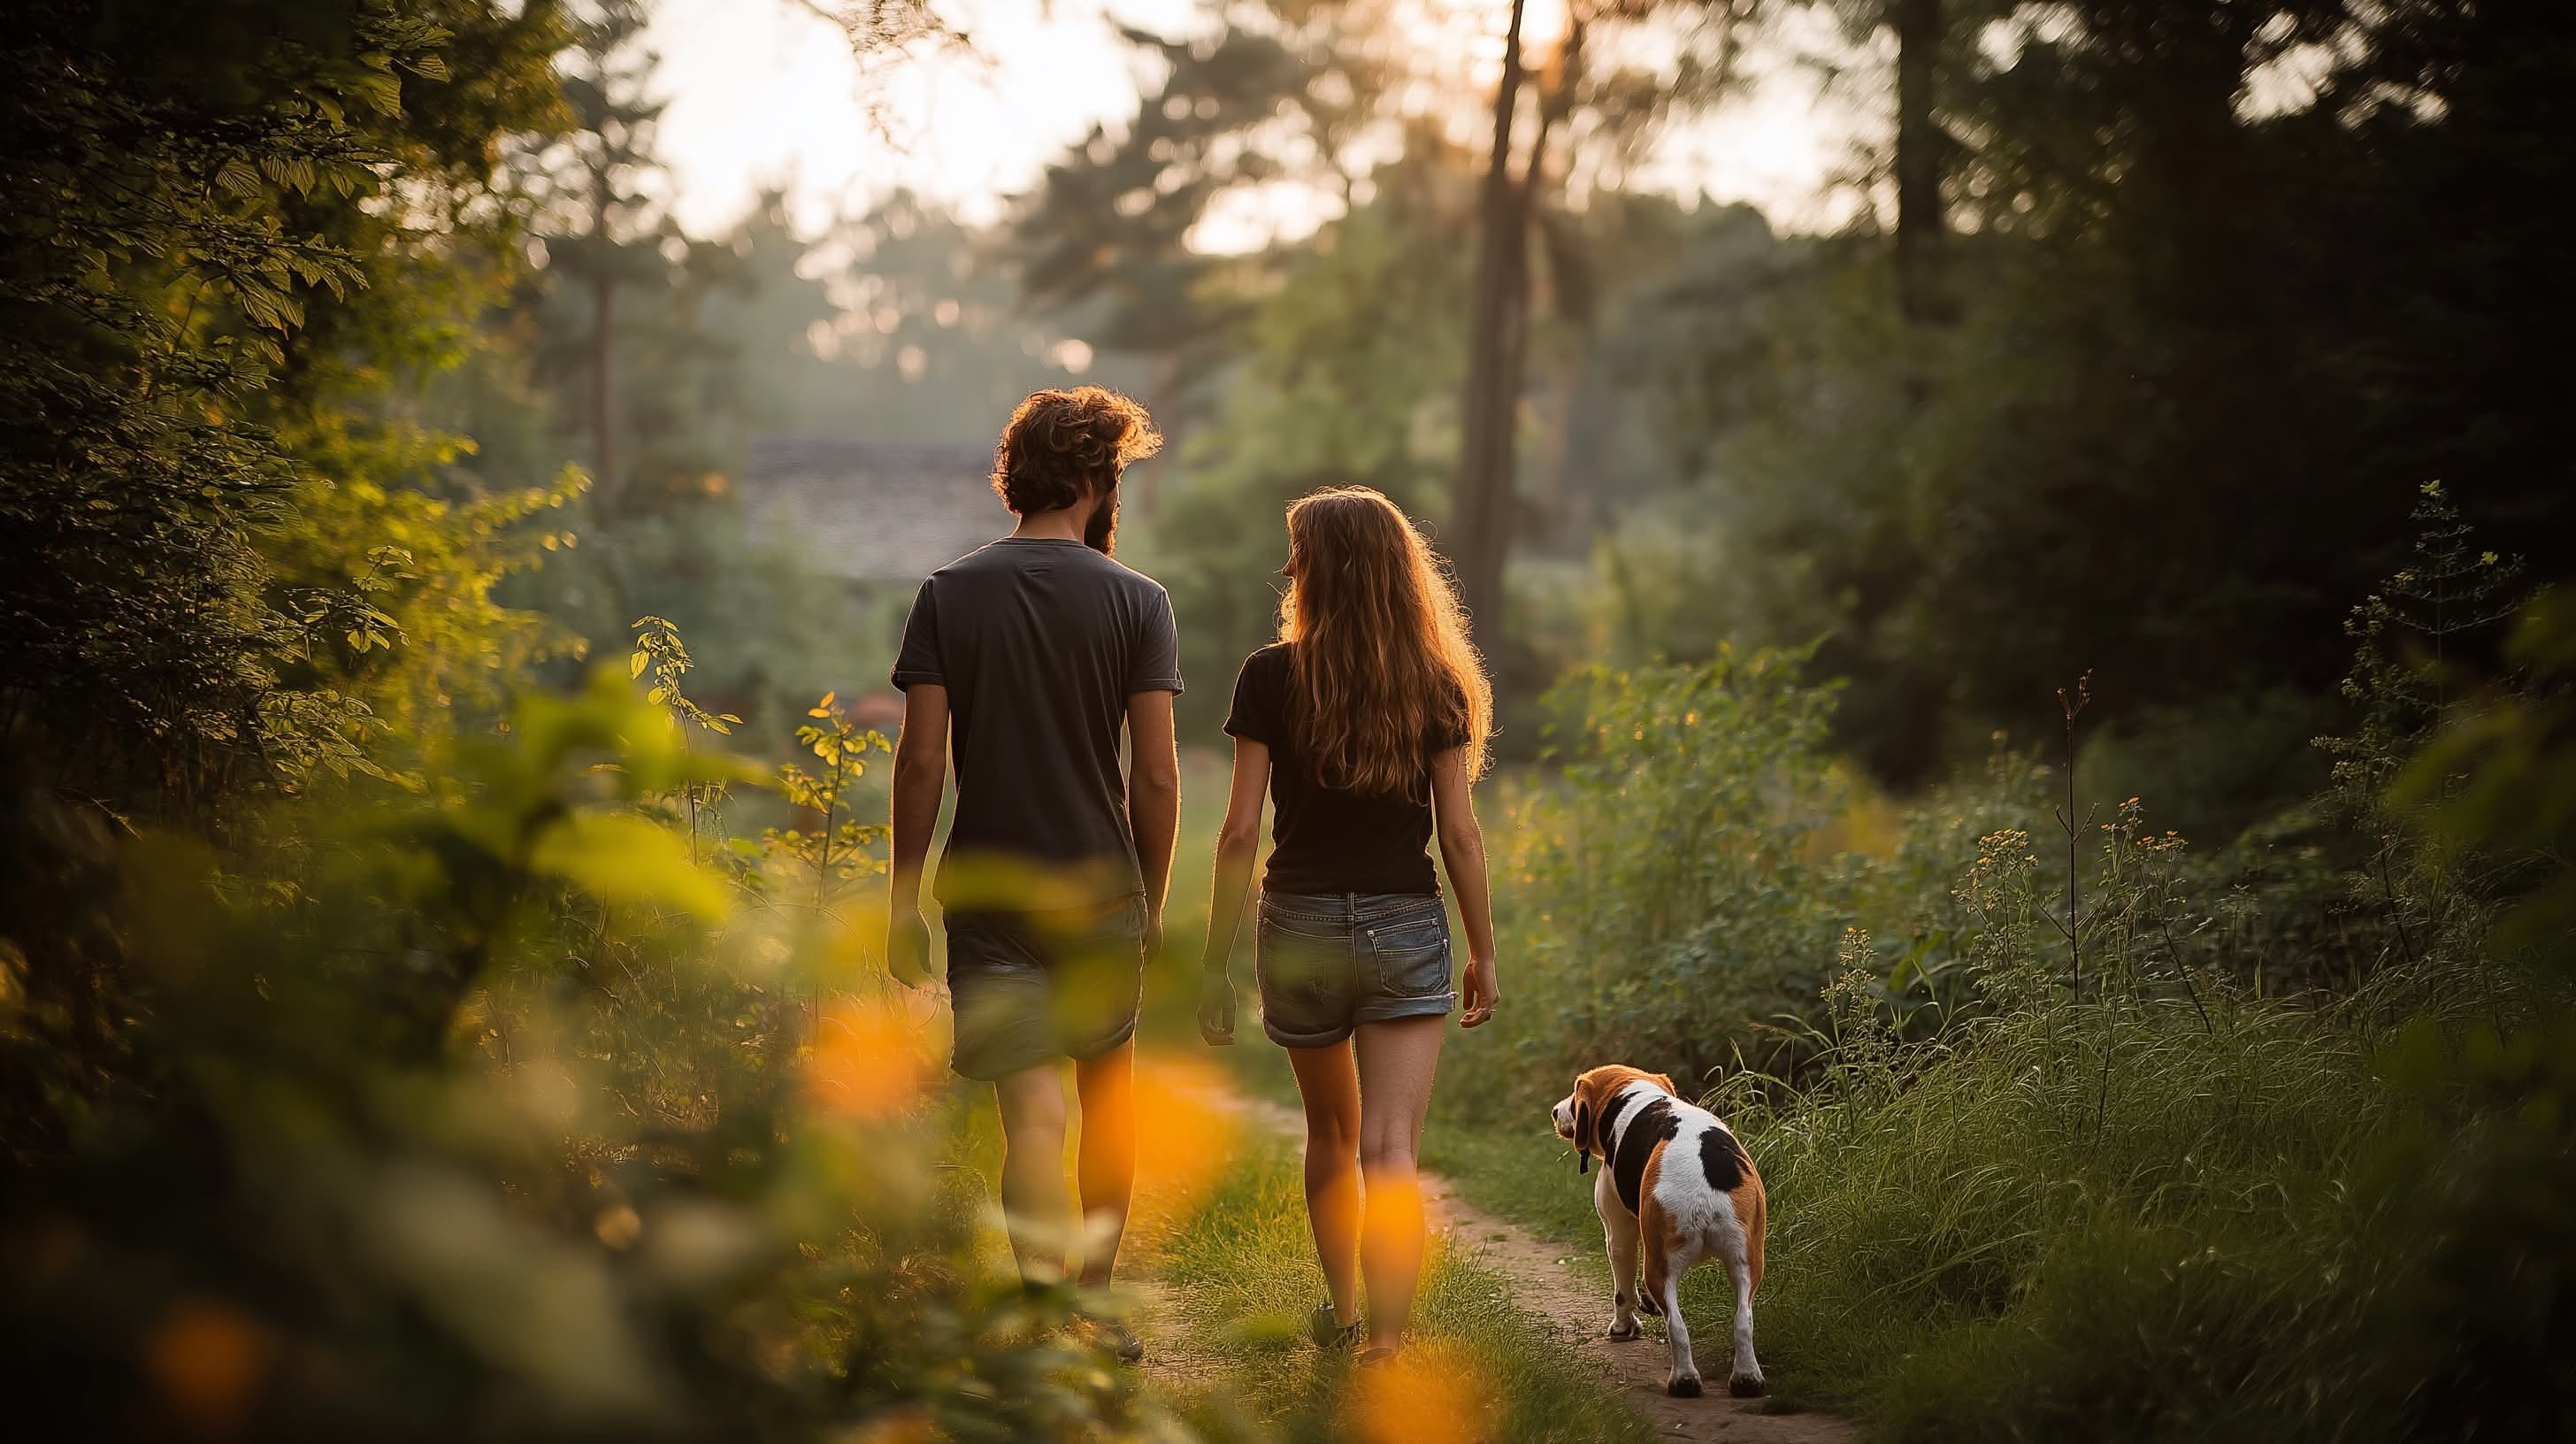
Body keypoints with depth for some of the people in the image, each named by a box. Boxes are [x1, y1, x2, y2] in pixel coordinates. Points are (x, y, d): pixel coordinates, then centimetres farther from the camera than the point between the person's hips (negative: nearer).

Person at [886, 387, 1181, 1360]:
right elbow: (1157, 780, -6)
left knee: (1032, 1116, -4)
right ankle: (1095, 1307, 31)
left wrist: (905, 904, 2)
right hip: (1102, 893, 0)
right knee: (1109, 1100, 19)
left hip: (987, 897, 0)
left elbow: (921, 762, -5)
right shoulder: (1137, 602, -4)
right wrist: (1150, 902, 6)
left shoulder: (949, 595, -1)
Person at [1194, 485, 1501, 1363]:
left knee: (1332, 1133, 22)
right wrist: (1483, 952, 8)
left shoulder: (1271, 677, -6)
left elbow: (1240, 834, -7)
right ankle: (1384, 1342, -19)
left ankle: (1340, 1313, 38)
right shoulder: (1437, 686, -2)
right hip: (1406, 929, -1)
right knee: (1391, 1149, -6)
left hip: (1299, 926, 1)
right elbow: (1459, 834, -3)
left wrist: (1216, 966, 0)